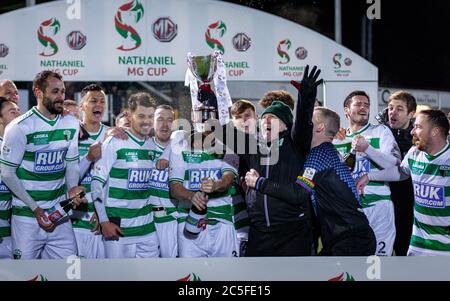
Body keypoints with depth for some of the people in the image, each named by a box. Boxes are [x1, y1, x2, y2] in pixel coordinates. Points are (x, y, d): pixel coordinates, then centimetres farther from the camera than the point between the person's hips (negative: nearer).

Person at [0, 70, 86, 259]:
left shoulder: (71, 125, 5)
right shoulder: (20, 127, -10)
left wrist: (73, 189, -6)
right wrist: (35, 208, -11)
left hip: (59, 213, 4)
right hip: (27, 215, -4)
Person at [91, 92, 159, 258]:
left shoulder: (152, 145, 10)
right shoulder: (114, 143, -8)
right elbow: (96, 182, -9)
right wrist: (104, 221, -13)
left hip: (147, 226, 6)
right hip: (118, 227, -5)